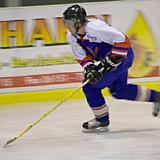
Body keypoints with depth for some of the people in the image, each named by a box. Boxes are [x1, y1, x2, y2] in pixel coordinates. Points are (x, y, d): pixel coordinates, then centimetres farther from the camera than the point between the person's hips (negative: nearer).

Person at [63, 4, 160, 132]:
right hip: (105, 59, 10)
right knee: (119, 91, 22)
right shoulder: (72, 37, -5)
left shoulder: (94, 28, -31)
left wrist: (113, 59, -27)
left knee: (91, 87, -11)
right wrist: (89, 68, -16)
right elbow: (82, 56, 2)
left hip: (122, 56, -10)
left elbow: (121, 39, -30)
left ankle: (102, 120, 3)